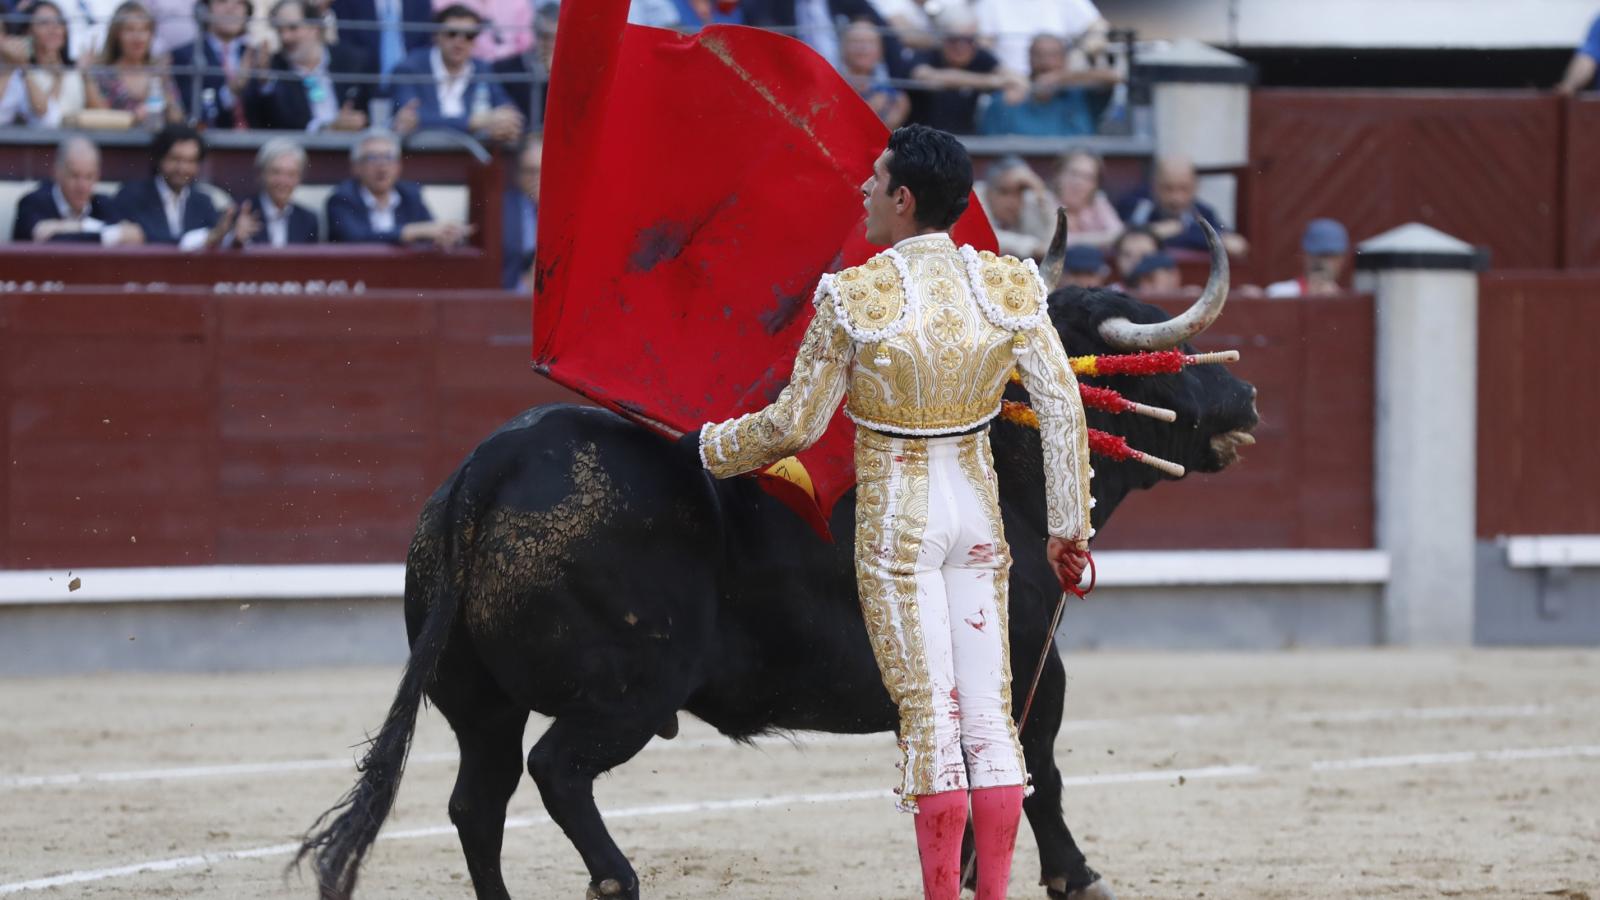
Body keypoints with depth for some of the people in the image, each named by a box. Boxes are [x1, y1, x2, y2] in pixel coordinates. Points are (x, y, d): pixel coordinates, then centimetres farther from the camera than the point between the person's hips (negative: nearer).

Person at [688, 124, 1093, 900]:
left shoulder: (853, 298, -13)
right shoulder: (1008, 287, -2)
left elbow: (795, 426, -7)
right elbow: (1062, 410, -3)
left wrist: (711, 449, 11)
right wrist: (1070, 527, 4)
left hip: (894, 520, -4)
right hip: (977, 512, 4)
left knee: (929, 715, -4)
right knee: (990, 711, 6)